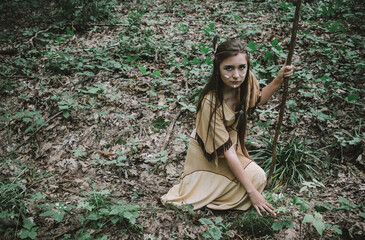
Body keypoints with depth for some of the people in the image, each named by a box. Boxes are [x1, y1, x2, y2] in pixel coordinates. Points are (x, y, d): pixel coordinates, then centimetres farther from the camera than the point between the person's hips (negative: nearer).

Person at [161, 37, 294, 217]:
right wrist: (251, 192, -27)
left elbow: (257, 99, 9)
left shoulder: (247, 80, -17)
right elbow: (227, 151, -31)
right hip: (207, 154, -6)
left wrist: (279, 80, -10)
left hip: (234, 143, 6)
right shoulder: (210, 103, -35)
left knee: (258, 177, -14)